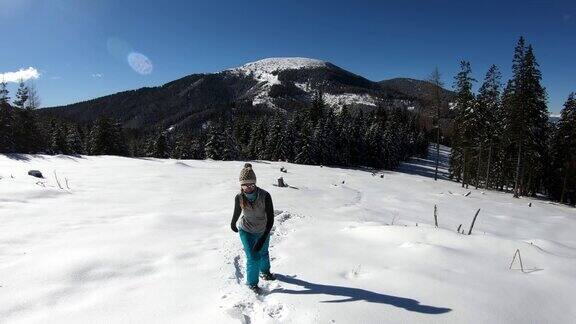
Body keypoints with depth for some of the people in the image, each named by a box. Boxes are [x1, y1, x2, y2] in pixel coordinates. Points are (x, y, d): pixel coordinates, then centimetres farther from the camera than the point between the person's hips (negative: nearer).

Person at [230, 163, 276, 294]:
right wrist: (233, 224, 18)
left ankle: (265, 272, 55)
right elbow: (237, 212, 0)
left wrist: (262, 239, -33)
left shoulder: (265, 196, -30)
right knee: (253, 257, -5)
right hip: (246, 231, -1)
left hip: (263, 231, 1)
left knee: (263, 253, 23)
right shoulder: (239, 197, -23)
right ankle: (252, 283, 23)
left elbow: (270, 219, -27)